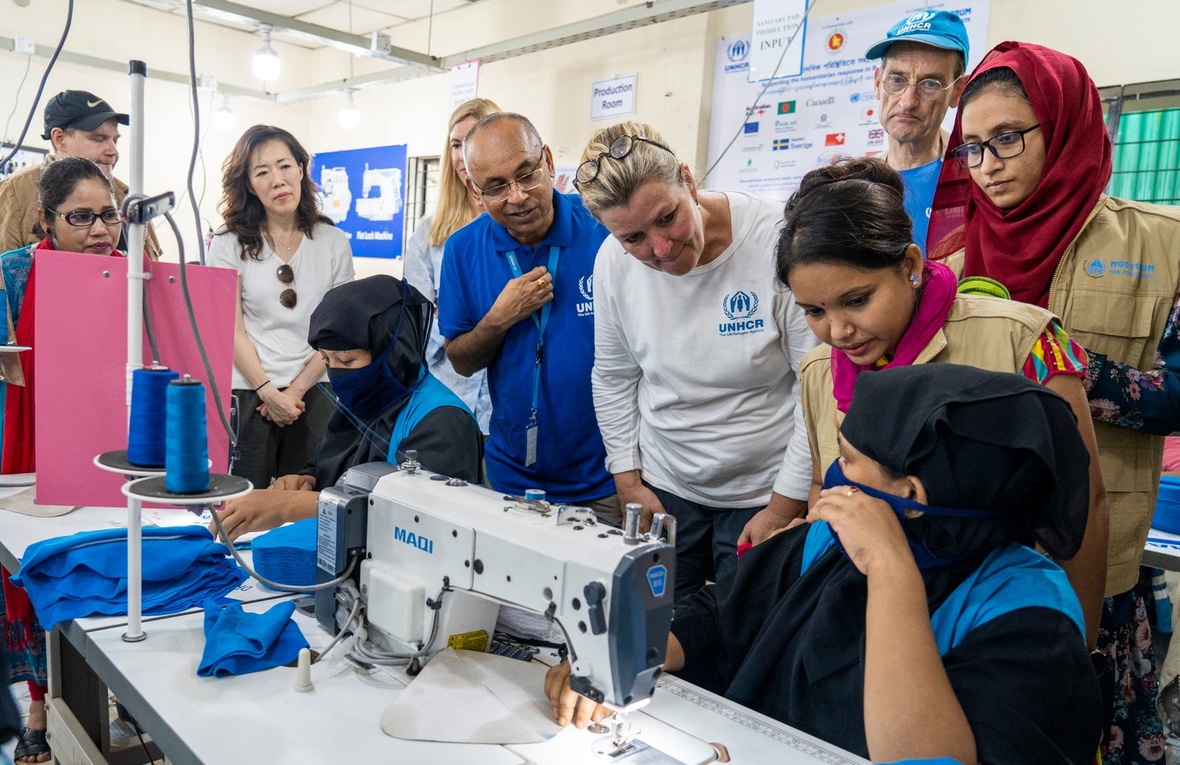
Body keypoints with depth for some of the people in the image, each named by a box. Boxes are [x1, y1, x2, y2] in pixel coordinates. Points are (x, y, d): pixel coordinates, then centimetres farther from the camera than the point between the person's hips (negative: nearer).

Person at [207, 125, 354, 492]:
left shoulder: (334, 243, 5)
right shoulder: (230, 244, 2)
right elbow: (232, 331, -3)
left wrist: (296, 390, -6)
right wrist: (269, 392, -11)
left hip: (313, 395, 1)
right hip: (246, 396, -1)